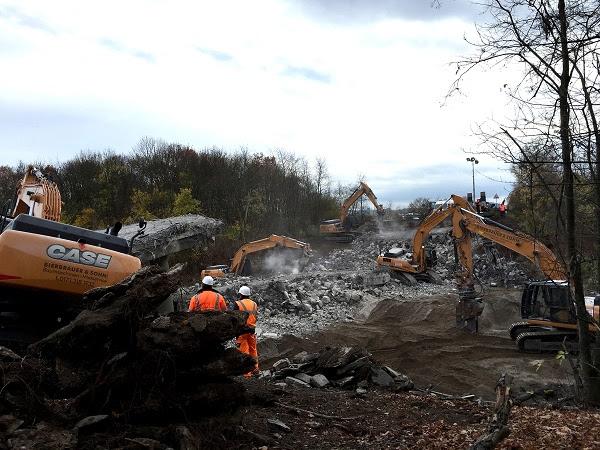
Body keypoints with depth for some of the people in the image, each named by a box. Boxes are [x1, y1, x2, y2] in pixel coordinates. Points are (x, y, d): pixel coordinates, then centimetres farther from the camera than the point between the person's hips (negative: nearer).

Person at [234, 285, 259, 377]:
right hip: (252, 330, 5)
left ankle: (247, 373, 2)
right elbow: (256, 317, 11)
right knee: (253, 350, 19)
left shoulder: (238, 304, -11)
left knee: (244, 352, 1)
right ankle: (255, 368, 29)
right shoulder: (254, 304, 6)